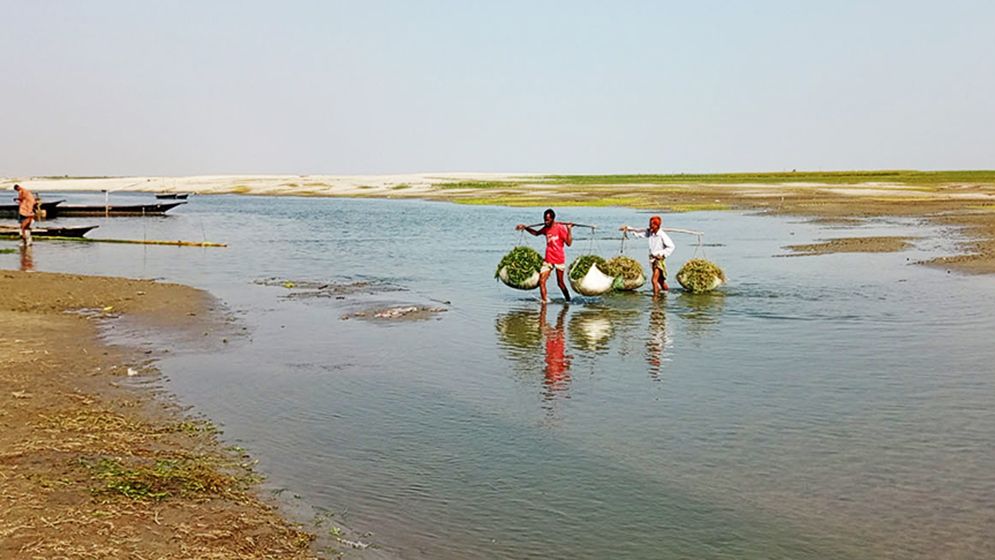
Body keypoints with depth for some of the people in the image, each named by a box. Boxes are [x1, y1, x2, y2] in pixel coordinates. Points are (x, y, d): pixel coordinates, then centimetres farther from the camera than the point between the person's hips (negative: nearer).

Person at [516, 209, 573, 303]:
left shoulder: (560, 228, -11)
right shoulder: (546, 228, 7)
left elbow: (569, 243, -16)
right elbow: (536, 233, 27)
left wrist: (569, 229, -22)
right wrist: (525, 227, 18)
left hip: (559, 259, -5)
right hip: (548, 259, 5)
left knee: (560, 283, 5)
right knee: (541, 281, -9)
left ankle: (568, 300, 25)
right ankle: (544, 301, -6)